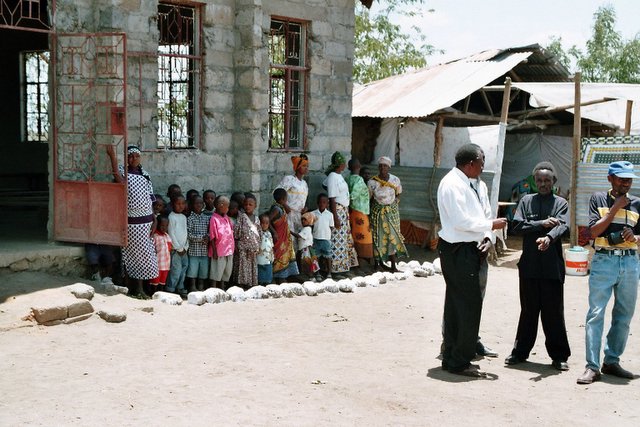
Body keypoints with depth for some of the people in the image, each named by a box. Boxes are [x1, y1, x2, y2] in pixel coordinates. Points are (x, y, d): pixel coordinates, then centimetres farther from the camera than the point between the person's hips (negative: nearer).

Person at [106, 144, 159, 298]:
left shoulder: (145, 175, 12)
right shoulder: (122, 171, -2)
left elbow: (150, 199, 12)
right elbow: (120, 181, -28)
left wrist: (154, 220, 7)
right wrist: (112, 156, -32)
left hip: (145, 221, 4)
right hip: (129, 221, -4)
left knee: (142, 253, 5)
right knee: (130, 253, 0)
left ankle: (140, 288, 11)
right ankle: (131, 287, 8)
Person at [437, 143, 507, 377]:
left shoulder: (473, 185, 15)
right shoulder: (452, 184, -15)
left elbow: (479, 217, 16)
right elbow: (461, 221, -22)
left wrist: (488, 237, -2)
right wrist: (491, 225, -13)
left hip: (469, 251, 10)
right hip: (458, 251, -10)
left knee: (456, 304, 15)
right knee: (470, 304, -7)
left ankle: (451, 358, 24)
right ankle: (460, 362, 2)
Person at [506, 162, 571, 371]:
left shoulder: (561, 203, 5)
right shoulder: (526, 201, 10)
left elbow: (562, 226, -13)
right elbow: (516, 225, -3)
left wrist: (548, 238, -33)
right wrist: (541, 224, -13)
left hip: (553, 266, -1)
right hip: (529, 265, 2)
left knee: (554, 312, 3)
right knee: (528, 310, 10)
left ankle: (559, 356, 13)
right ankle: (520, 352, 21)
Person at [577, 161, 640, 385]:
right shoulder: (599, 199, 3)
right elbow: (594, 231, -7)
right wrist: (615, 207, -10)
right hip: (603, 261, -3)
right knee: (596, 314, -8)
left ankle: (612, 361, 20)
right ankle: (592, 367, -7)